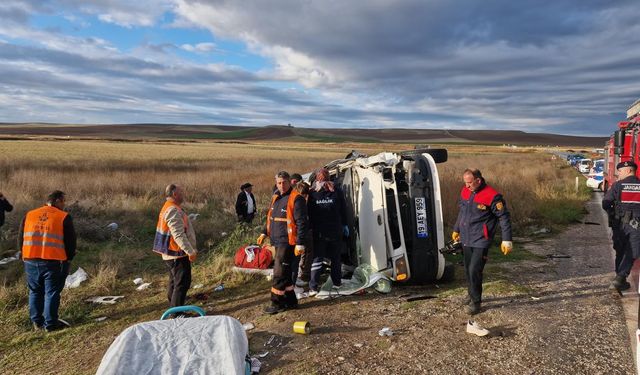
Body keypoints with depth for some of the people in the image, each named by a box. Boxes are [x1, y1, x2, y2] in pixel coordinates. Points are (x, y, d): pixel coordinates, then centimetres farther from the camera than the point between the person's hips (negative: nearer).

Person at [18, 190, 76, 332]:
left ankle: (36, 321, 27)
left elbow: (20, 239, 14)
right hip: (54, 262, -4)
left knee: (35, 292, 19)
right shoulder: (64, 217, -4)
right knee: (52, 293, 6)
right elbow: (70, 241, -3)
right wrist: (68, 259, 11)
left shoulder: (29, 215, 10)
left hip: (30, 261, 5)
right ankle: (50, 323, 11)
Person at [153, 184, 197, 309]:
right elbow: (178, 235, -26)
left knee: (175, 281, 19)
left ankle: (173, 308, 31)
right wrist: (190, 251, -24)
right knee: (182, 282, -6)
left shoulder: (169, 208, 15)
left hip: (172, 253, 11)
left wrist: (191, 250, 23)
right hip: (177, 254, -11)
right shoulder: (173, 210, -20)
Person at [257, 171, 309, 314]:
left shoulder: (296, 199, -13)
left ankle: (277, 304, 6)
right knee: (285, 272, 14)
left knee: (279, 273, -5)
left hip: (288, 242, -8)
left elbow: (301, 222, -17)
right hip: (277, 241, 8)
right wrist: (264, 233, 18)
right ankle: (291, 301, 25)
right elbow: (271, 218, 26)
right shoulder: (276, 197, 14)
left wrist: (300, 243, -19)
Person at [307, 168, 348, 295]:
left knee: (317, 258, 2)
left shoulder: (312, 193, -7)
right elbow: (343, 210, 4)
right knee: (336, 257, 16)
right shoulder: (337, 192, -3)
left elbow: (309, 213, -3)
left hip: (318, 232, -1)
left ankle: (313, 287, -2)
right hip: (335, 231, 1)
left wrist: (310, 228, 3)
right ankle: (337, 282, 26)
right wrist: (344, 225, 14)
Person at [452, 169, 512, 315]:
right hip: (466, 239, 6)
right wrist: (456, 229, 26)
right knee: (468, 270, 15)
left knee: (474, 271, -8)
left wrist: (506, 240, -12)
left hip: (481, 241, -6)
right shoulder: (465, 191, 3)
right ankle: (472, 295, 35)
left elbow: (504, 217, -11)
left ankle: (476, 301, 8)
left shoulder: (492, 196, -16)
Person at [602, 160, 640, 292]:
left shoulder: (618, 185, -6)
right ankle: (620, 278, -9)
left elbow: (605, 203, -8)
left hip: (620, 224, 0)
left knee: (620, 252, 16)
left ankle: (620, 279, 24)